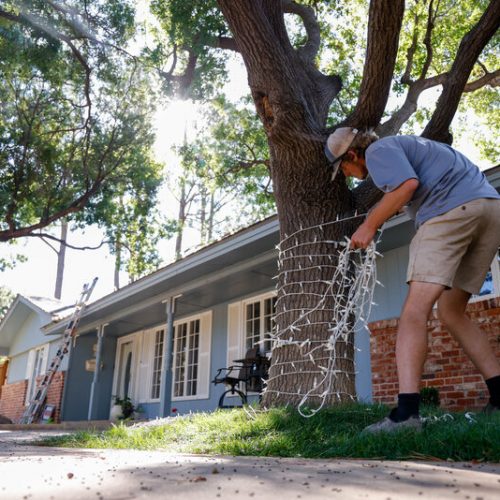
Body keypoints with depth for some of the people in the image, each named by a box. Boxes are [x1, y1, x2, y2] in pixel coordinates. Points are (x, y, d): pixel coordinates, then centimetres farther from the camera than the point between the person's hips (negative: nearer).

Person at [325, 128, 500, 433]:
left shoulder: (378, 150, 4)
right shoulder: (403, 145, 32)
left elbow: (408, 184, -14)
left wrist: (370, 225, -5)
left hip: (453, 208, -9)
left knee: (416, 310, -16)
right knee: (451, 312, 14)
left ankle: (407, 411, -27)